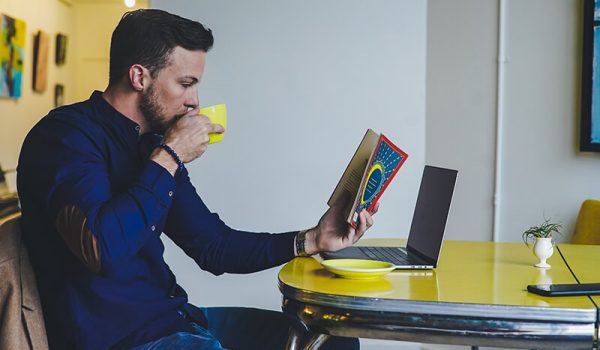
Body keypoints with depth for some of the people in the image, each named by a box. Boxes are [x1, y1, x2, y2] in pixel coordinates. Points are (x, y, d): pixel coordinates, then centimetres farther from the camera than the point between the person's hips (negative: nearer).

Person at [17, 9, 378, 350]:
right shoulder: (66, 134, -14)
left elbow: (214, 246, 14)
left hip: (173, 317, 8)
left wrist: (312, 240, 4)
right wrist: (169, 157, -19)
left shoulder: (153, 143, 11)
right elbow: (102, 249, -30)